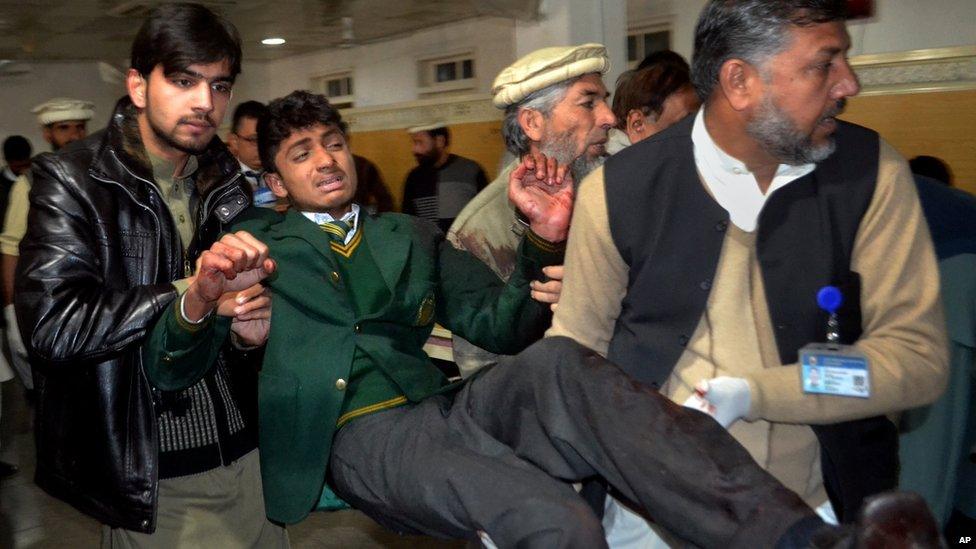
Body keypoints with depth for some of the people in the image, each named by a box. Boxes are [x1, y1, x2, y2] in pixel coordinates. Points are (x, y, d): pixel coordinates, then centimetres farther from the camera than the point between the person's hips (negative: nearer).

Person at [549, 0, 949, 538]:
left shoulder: (872, 173, -5)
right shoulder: (616, 189, -8)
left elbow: (918, 354, -6)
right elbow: (576, 349, 2)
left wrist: (753, 395, -20)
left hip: (816, 508, 2)